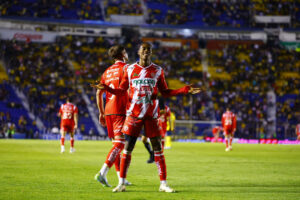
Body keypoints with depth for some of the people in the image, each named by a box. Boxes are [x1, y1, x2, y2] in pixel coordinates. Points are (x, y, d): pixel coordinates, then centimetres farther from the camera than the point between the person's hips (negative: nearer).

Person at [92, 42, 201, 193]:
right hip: (133, 114, 0)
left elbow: (165, 93, 9)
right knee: (127, 148, -2)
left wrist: (186, 90, -2)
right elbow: (121, 91, 9)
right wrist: (106, 88, -8)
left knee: (157, 148, -2)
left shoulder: (157, 71, 6)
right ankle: (121, 183, 6)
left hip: (151, 115, 0)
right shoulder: (130, 70, 5)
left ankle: (163, 184, 4)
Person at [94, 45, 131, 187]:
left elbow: (99, 93, 18)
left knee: (116, 143, 13)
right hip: (120, 110, -7)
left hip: (108, 111, 8)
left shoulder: (107, 71, 18)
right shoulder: (125, 68, -3)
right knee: (120, 143, -10)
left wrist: (101, 113, 23)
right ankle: (102, 173, -23)